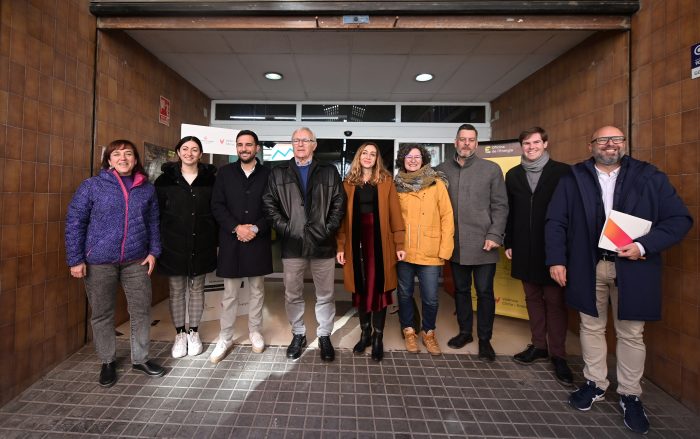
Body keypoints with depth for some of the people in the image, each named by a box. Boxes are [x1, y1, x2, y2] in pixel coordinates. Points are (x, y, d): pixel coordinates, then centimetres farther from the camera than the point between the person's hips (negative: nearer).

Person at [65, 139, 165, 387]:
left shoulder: (147, 188, 5)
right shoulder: (92, 186, -3)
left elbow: (153, 223, 9)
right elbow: (74, 222, -4)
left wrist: (153, 251, 1)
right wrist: (75, 259, -7)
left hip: (136, 260, 2)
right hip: (99, 262, -2)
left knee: (142, 311, 7)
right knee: (102, 314, 10)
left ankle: (140, 359, 25)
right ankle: (107, 362, 30)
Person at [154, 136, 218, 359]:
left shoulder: (210, 179, 1)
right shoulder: (166, 179, 0)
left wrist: (216, 241, 1)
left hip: (201, 245, 0)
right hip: (173, 245, 0)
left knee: (197, 289, 12)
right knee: (176, 291, 10)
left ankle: (194, 333, 27)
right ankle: (180, 334, 26)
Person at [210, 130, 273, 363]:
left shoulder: (268, 174, 2)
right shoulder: (225, 172, 5)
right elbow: (217, 206, -1)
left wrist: (256, 228, -14)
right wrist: (236, 228, -13)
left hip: (258, 240, 0)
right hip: (231, 240, 0)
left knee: (257, 290, 13)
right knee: (230, 293, 8)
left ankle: (255, 332, 29)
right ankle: (225, 338, 22)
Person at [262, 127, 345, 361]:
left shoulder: (329, 171, 7)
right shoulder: (278, 172, 9)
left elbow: (339, 203, 2)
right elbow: (269, 203, 3)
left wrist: (329, 229, -8)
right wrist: (284, 227, -7)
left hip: (322, 243, 0)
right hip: (292, 244, 1)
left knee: (325, 295, 9)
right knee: (293, 295, 12)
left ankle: (324, 336, 27)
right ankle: (298, 334, 31)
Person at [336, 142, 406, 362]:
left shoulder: (386, 181, 3)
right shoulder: (348, 183, 7)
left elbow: (394, 213, -2)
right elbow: (343, 216, 4)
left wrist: (399, 244, -7)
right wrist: (340, 246, -1)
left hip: (380, 241, -2)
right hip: (356, 241, 2)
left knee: (378, 288, 4)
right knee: (360, 288, 11)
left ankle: (378, 337, 18)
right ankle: (365, 332, 28)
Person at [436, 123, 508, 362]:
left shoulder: (491, 169, 1)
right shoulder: (442, 169, 6)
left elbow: (500, 206, -1)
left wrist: (495, 236, -10)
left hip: (483, 243, -2)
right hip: (455, 243, 2)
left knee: (484, 291, 6)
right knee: (461, 289, 14)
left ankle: (485, 339, 22)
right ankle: (465, 331, 32)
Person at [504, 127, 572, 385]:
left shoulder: (562, 172, -2)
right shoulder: (513, 175, 9)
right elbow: (510, 211, 9)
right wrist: (509, 243, 7)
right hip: (524, 248, 4)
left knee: (554, 300, 2)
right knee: (532, 297, 12)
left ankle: (558, 354, 13)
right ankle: (539, 346, 24)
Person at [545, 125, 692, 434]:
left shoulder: (650, 177, 3)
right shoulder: (573, 179, 3)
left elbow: (679, 219, -1)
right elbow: (555, 221, 0)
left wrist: (644, 246, -15)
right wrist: (556, 259, -8)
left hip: (633, 268, 0)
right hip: (588, 267, 1)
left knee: (631, 334, 10)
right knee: (591, 327, 13)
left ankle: (630, 395, 28)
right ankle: (595, 384, 31)